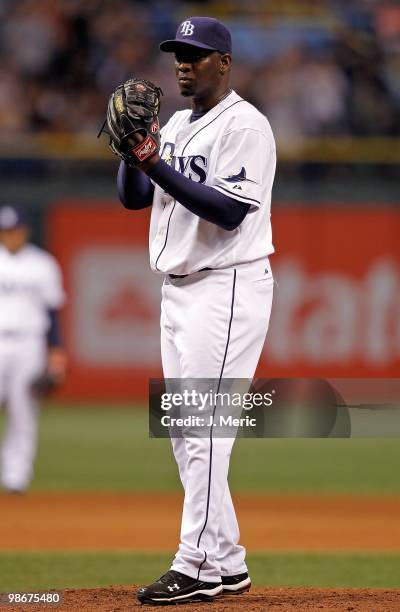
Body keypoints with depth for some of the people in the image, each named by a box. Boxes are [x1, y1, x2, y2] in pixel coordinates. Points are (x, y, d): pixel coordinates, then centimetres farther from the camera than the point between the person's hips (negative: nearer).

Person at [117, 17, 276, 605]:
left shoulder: (244, 125, -11)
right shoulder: (176, 126, 17)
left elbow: (229, 210, -21)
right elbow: (133, 198, 13)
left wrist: (158, 166, -24)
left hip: (227, 288, -9)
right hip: (179, 290, 9)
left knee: (203, 429, -13)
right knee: (184, 430, 9)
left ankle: (198, 567, -13)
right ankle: (226, 563, 13)